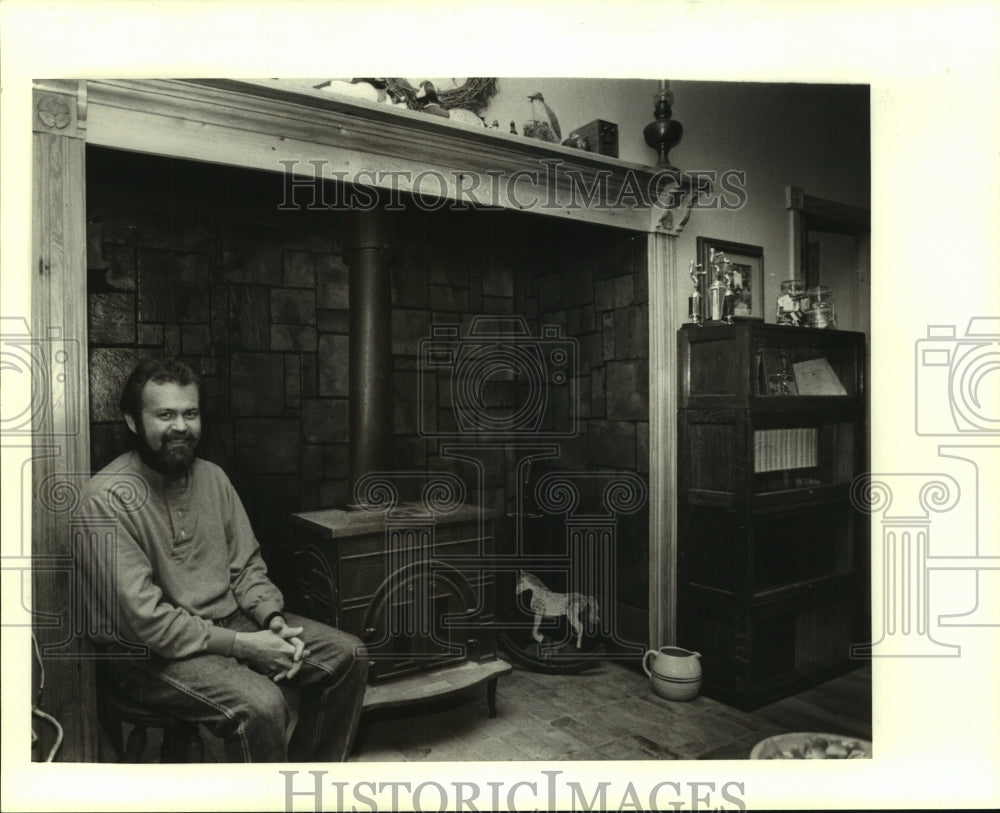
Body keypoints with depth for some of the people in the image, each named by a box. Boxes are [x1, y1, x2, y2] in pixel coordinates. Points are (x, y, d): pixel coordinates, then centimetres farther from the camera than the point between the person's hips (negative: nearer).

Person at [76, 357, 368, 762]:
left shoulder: (212, 477, 5)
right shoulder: (107, 499, -18)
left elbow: (246, 565, 9)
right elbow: (144, 618, -21)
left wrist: (274, 619, -10)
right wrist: (242, 645, -21)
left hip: (230, 621, 7)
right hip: (152, 650, -7)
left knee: (349, 656, -3)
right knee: (262, 705, -32)